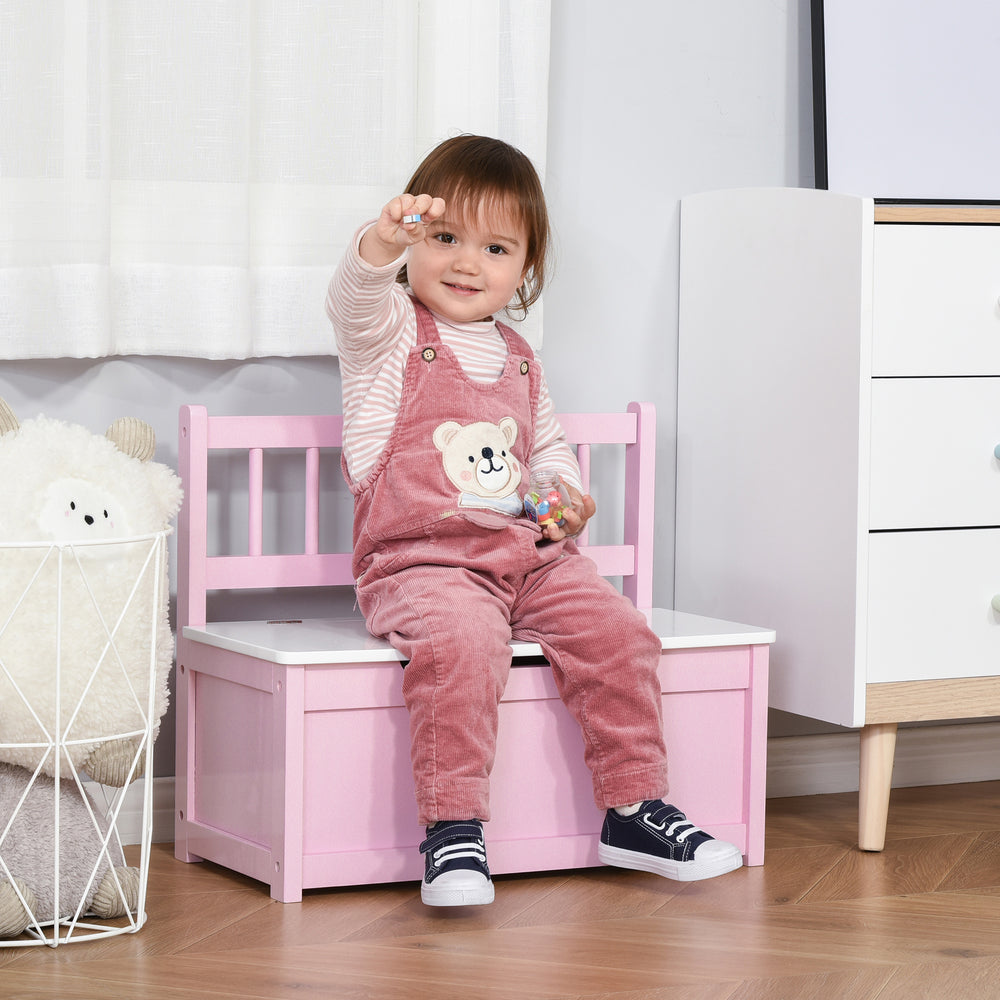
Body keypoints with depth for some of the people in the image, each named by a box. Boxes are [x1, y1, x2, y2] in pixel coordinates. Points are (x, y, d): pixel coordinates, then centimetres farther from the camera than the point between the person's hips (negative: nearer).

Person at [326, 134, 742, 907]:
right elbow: (355, 303, -23)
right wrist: (382, 241, -45)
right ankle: (452, 827, -27)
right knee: (461, 641, -35)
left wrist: (566, 497, 8)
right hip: (421, 562, -6)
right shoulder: (392, 332, 1)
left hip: (530, 557, 6)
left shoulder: (520, 362, 19)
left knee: (616, 631, -14)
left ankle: (633, 808, 1)